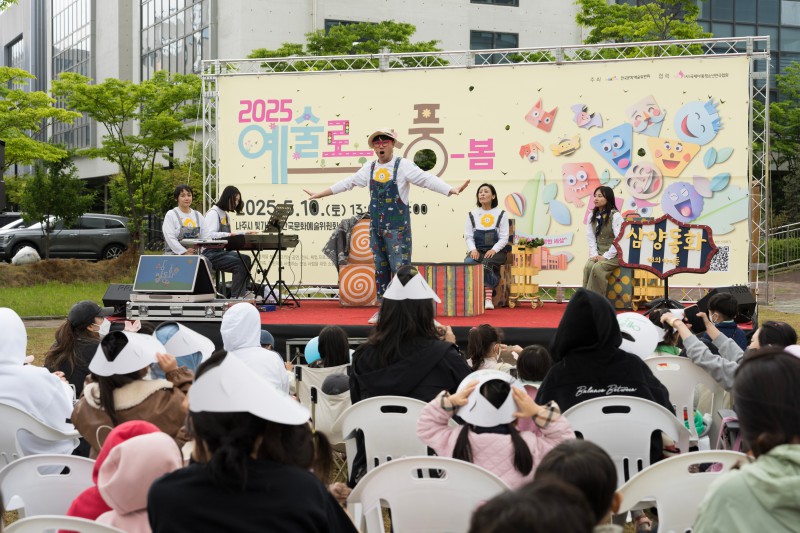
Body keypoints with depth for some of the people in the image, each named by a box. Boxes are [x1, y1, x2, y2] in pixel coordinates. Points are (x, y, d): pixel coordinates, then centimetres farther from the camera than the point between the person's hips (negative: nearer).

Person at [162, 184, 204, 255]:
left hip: (195, 255, 4)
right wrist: (184, 252, -17)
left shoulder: (198, 215, 17)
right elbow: (170, 238, -7)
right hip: (175, 254, -3)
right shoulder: (170, 215, 4)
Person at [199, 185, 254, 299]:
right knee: (239, 263, -25)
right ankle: (235, 296, -22)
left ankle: (243, 292, -10)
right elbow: (209, 235, -23)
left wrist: (244, 233, 13)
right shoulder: (213, 213, -11)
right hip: (210, 254, -9)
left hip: (220, 251, 9)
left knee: (246, 259, -10)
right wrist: (228, 234, -32)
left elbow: (229, 235, 24)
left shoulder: (225, 214, 18)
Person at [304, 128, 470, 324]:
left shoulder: (403, 165, -6)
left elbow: (427, 180, -16)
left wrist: (452, 190, -31)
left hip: (397, 227, -5)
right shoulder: (370, 167, 10)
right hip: (376, 225, 5)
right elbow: (348, 183, 18)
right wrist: (318, 194, 21)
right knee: (380, 268, 10)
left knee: (400, 268, -8)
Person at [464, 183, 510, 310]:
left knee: (486, 263, -35)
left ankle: (488, 299, -37)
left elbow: (504, 238, 1)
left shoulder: (501, 214, 8)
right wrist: (473, 250, -11)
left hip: (495, 251, -2)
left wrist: (493, 250, -16)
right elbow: (468, 236, 9)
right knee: (468, 262, -32)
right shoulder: (472, 214, 14)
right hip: (477, 250, 2)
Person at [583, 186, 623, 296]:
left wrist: (606, 256, -18)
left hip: (614, 255, -5)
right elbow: (590, 238, 8)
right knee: (588, 267, -25)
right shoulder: (593, 216, 10)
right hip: (598, 253, 5)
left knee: (597, 268, -30)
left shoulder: (615, 216, -9)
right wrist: (594, 254, -7)